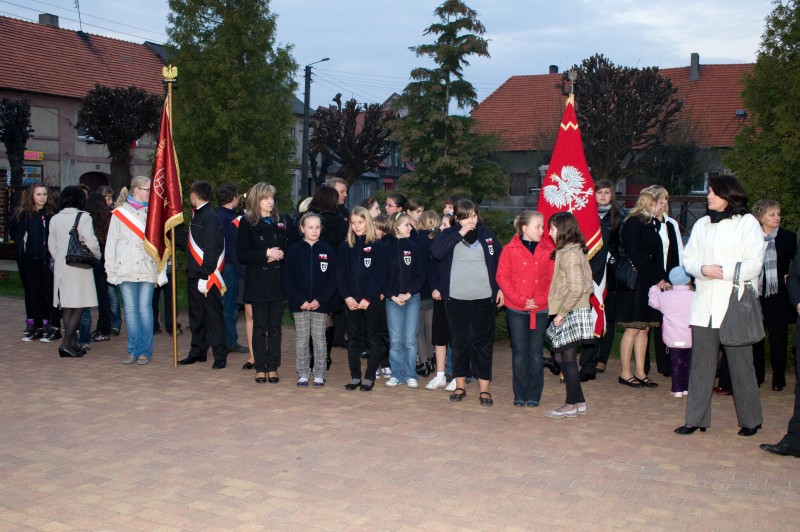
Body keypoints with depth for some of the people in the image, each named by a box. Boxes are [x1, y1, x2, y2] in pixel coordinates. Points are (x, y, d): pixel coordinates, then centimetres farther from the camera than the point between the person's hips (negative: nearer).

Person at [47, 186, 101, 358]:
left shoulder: (54, 219, 8)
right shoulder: (83, 217, -9)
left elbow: (51, 245, 12)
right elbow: (91, 242, -15)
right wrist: (97, 256, 3)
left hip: (60, 266, 6)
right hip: (79, 266, -6)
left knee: (67, 306, 11)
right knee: (79, 306, -4)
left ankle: (72, 343, 15)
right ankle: (66, 343, -12)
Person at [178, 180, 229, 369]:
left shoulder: (210, 217, -14)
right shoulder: (196, 216, 15)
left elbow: (212, 251, -19)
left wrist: (204, 276, -21)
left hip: (207, 277, -9)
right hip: (194, 275, 9)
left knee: (213, 316, -2)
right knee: (196, 316, 16)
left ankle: (220, 355, 5)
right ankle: (198, 351, 27)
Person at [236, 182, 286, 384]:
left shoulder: (279, 222, 10)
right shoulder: (247, 223, -1)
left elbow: (288, 248, 15)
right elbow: (241, 254, -8)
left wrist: (280, 254, -7)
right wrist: (265, 254, -16)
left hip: (278, 282, 3)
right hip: (257, 282, -3)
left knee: (275, 326, 6)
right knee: (260, 326, 3)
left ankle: (273, 367, 13)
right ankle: (260, 368, 12)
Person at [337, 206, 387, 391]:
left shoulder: (377, 245, -2)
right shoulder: (346, 246, 8)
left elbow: (379, 274, -8)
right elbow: (340, 273, 4)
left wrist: (368, 299, -15)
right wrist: (347, 296, -8)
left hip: (371, 300, -3)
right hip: (350, 301, 3)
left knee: (373, 339, 3)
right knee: (353, 339, 7)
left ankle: (369, 377, 9)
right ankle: (355, 377, 14)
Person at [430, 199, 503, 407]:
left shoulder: (487, 235, 8)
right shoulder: (449, 234, 4)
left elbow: (500, 261, 11)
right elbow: (436, 252, -15)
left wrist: (500, 288, 3)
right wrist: (460, 234, -16)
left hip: (484, 298, 0)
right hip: (456, 298, 0)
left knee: (483, 341, 2)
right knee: (459, 341, 8)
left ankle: (484, 388, 6)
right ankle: (460, 385, 19)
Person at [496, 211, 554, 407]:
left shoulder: (548, 250, 4)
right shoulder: (510, 249, 0)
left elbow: (553, 278, 3)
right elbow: (502, 277, -3)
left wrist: (540, 299, -10)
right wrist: (520, 300, -11)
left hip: (541, 309, 1)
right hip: (516, 310, -1)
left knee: (536, 352, 6)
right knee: (519, 352, 4)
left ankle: (534, 395, 15)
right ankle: (520, 395, 14)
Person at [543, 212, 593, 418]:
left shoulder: (569, 254, -15)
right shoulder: (575, 250, 14)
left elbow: (576, 288, -23)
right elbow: (587, 284, 17)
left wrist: (561, 312, -16)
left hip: (571, 314, -10)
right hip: (569, 313, 10)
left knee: (567, 358, -1)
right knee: (563, 356, 13)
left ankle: (571, 405, 9)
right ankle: (579, 402, 20)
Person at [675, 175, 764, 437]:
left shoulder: (748, 223, 1)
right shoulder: (702, 224, 16)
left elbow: (754, 265, -6)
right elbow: (689, 259, 10)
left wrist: (723, 271, -15)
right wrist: (704, 269, -10)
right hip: (705, 305, 4)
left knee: (741, 364, 2)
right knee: (701, 363, 5)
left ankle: (750, 420, 16)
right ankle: (696, 419, 11)